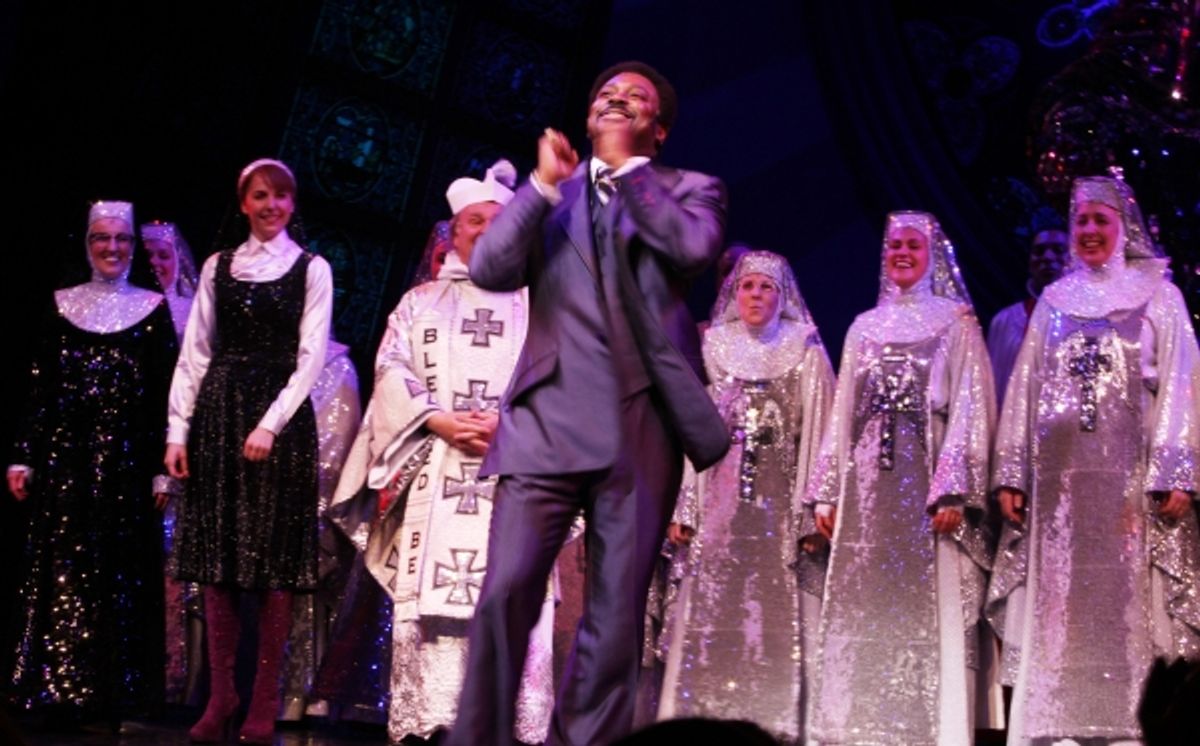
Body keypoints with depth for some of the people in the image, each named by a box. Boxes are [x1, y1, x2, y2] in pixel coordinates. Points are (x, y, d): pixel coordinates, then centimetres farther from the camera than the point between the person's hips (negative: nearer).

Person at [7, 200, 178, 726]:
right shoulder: (63, 304, 9)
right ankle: (60, 690, 5)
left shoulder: (152, 308, 4)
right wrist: (23, 457, 1)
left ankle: (116, 694, 7)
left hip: (126, 458, -1)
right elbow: (41, 387, 8)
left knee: (121, 574, 1)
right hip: (65, 454, 1)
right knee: (62, 571, 0)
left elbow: (164, 394, 1)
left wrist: (162, 466, -5)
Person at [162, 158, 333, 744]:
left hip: (282, 415, -3)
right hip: (218, 411, 3)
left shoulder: (311, 270, 4)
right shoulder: (218, 267, 12)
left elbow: (311, 355, -3)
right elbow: (195, 352, 10)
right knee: (216, 555, 1)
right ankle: (220, 697, 5)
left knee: (274, 561, -3)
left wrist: (271, 423, -13)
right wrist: (179, 429, 2)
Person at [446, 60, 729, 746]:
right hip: (547, 419, 1)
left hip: (640, 425, -1)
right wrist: (545, 182, -3)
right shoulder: (550, 195, 18)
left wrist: (628, 165, -3)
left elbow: (694, 248, -10)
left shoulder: (689, 190, 13)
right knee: (505, 595, -9)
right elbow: (490, 270, 3)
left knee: (617, 614, 0)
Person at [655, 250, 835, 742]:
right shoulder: (715, 348, 11)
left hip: (779, 496, -2)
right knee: (712, 606, -5)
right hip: (721, 496, 2)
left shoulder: (805, 353, 5)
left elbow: (817, 432, 0)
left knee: (774, 608, -6)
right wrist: (684, 507, 3)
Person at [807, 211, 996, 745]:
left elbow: (969, 408, -3)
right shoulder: (864, 327, 19)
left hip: (925, 476, -4)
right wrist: (828, 491, 8)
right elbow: (842, 413, 17)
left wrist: (953, 489, -14)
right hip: (867, 481, 4)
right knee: (864, 610, 0)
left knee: (929, 610, -8)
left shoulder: (955, 321, 6)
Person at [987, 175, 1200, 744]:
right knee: (1061, 601, -1)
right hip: (1060, 473, 3)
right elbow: (1025, 388, 13)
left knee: (1129, 601, -7)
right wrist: (1011, 475, 5)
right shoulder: (1054, 301, 17)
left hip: (1130, 470, -3)